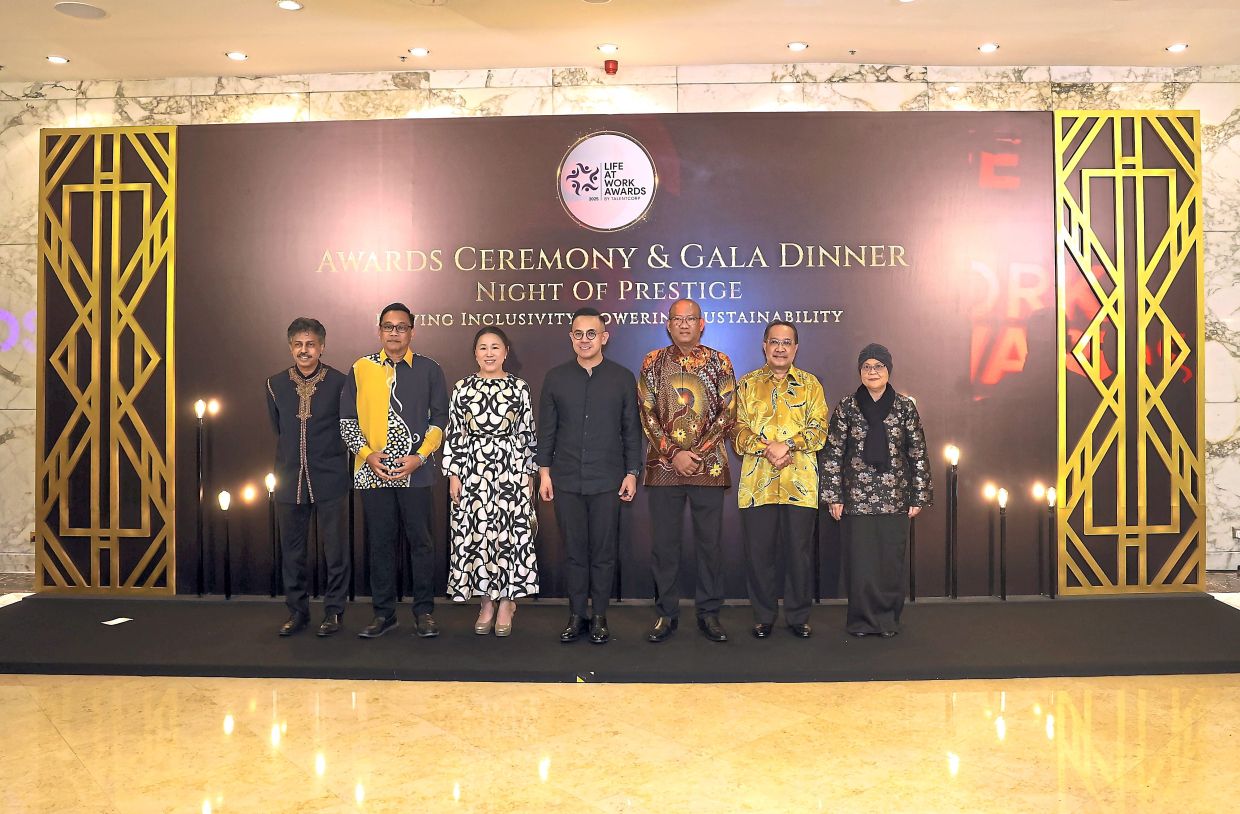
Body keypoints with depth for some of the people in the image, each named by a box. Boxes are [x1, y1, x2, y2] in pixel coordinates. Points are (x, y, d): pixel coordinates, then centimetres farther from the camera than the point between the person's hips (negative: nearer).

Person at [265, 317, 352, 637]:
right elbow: (278, 428, 17)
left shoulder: (340, 382, -5)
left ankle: (334, 610, 15)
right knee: (292, 549, 10)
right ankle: (297, 610, 23)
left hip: (330, 479, -3)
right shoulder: (275, 384, 5)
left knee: (336, 548, 3)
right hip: (289, 479, 3)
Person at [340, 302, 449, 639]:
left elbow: (440, 418, 3)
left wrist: (420, 456, -9)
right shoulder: (361, 369, 7)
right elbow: (347, 419, 8)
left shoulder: (429, 369, 5)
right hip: (373, 472, 1)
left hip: (415, 472, -1)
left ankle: (423, 612, 13)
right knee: (380, 542, 7)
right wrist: (366, 453, -6)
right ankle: (383, 613, 18)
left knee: (420, 541, 3)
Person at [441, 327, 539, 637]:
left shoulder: (519, 387, 2)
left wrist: (529, 475, 1)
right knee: (475, 534, 4)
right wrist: (453, 475, 0)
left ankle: (507, 602, 16)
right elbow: (454, 435, 5)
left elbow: (527, 434, 4)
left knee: (510, 533, 1)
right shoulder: (462, 388, 4)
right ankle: (487, 602, 19)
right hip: (473, 471, 1)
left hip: (511, 470, -1)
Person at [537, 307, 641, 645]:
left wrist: (632, 473, 1)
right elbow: (546, 429, 8)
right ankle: (576, 615, 18)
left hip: (607, 481, -1)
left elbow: (631, 430, 5)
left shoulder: (622, 378, 3)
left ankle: (599, 617, 17)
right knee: (573, 550, 7)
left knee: (603, 552, 5)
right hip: (566, 480, 1)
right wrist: (544, 472, 4)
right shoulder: (556, 378, 6)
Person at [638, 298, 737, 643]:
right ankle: (666, 612, 17)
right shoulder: (653, 362, 5)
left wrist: (698, 453, -10)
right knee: (664, 542, 5)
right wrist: (674, 454, -9)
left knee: (709, 541, 5)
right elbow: (647, 414, 1)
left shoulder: (719, 362, 5)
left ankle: (709, 612, 17)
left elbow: (728, 412, 0)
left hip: (709, 465, 0)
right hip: (663, 466, 0)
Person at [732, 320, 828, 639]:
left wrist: (788, 445, -15)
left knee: (800, 551, 4)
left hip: (800, 481, 0)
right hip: (757, 481, 0)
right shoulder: (747, 384, 11)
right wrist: (767, 448, -14)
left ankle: (798, 616, 19)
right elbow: (739, 430, 2)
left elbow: (818, 430, 1)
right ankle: (764, 615, 18)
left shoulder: (810, 384, 11)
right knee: (758, 552, 4)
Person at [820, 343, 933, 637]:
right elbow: (832, 453, 2)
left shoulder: (905, 407, 3)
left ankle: (888, 619, 20)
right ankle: (862, 620, 16)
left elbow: (918, 453, 5)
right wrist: (833, 496, -2)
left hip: (895, 498, 1)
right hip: (856, 498, 0)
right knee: (859, 560, 3)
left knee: (892, 560, 5)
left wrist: (918, 496, 2)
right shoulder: (847, 407, 2)